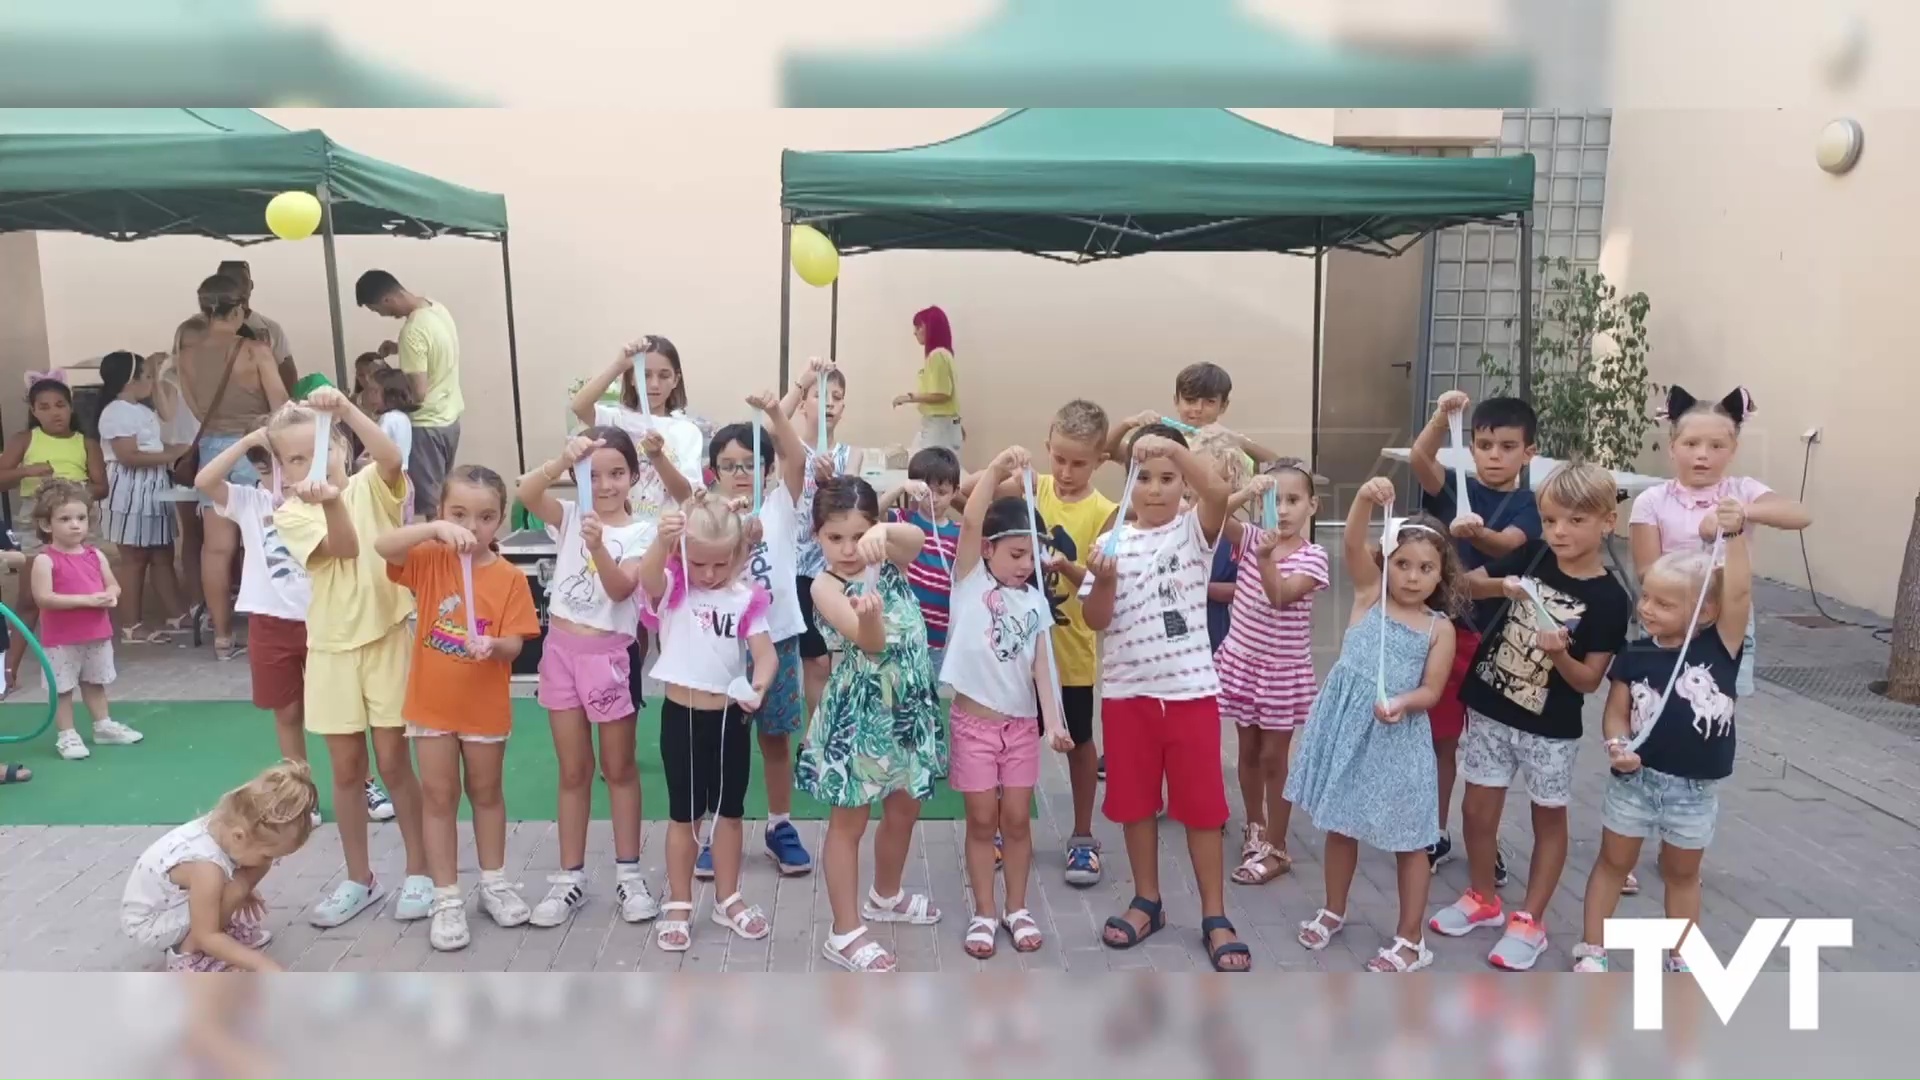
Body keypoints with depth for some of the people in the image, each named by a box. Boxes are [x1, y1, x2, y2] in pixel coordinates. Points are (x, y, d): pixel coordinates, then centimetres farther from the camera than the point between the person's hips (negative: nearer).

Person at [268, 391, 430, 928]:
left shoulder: (370, 487, -2)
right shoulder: (290, 516, -2)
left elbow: (391, 458, -26)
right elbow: (345, 547, -20)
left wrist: (346, 408, -36)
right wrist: (328, 501, -38)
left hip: (388, 639, -2)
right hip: (332, 650, 2)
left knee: (393, 762, 4)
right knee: (346, 770, 10)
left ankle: (419, 871, 19)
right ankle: (359, 879, 25)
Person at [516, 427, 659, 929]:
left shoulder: (641, 531, -5)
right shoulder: (571, 515, 3)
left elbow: (620, 590, -18)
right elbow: (526, 493, -16)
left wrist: (598, 546, -33)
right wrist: (563, 460, -31)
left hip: (608, 653, -3)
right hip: (561, 648, 3)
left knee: (619, 768, 10)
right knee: (573, 771, 12)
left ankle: (628, 872, 22)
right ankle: (570, 877, 22)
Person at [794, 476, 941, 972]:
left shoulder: (889, 561, -1)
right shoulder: (827, 586, -17)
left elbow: (917, 538, -25)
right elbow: (871, 643, -30)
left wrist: (885, 532, -46)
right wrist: (869, 616, -53)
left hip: (908, 705, 6)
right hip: (858, 712, -6)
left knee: (904, 809, 20)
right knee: (850, 820, 6)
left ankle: (885, 895, 44)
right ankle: (845, 932, 16)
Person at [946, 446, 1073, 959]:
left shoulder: (1035, 600, 5)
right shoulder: (969, 581, -5)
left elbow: (1041, 664, 1)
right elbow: (969, 522, -21)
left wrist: (1053, 720, -10)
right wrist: (996, 470, -31)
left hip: (1022, 722, 3)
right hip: (973, 720, -3)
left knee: (1016, 820, 9)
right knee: (983, 821, 5)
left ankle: (1017, 909, 24)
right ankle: (983, 913, 18)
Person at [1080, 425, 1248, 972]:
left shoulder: (1194, 530, -1)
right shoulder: (1113, 542, 2)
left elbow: (1218, 490, -24)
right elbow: (1095, 620, -1)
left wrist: (1172, 446, -30)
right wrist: (1104, 581, -19)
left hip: (1190, 689, -2)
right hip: (1127, 692, 2)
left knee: (1201, 804, 6)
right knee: (1135, 802, 13)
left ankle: (1214, 916, 18)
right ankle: (1147, 902, 30)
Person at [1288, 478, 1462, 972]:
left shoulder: (1439, 628, -2)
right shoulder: (1370, 592, 0)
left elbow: (1431, 691, -5)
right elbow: (1354, 544, -16)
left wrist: (1402, 703, -26)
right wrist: (1365, 499, -34)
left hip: (1398, 735, -2)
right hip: (1346, 723, 2)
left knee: (1408, 839, 8)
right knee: (1340, 823, 16)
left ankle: (1411, 939, 22)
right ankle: (1333, 910, 36)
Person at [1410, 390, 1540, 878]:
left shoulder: (1526, 507, -4)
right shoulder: (1454, 488, 0)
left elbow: (1507, 544, -25)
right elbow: (1419, 457, -20)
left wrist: (1476, 532, -47)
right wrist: (1442, 415, -37)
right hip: (1442, 628, 1)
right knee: (1441, 739, 11)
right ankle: (1437, 835, 26)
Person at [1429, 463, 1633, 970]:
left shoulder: (1609, 599, -15)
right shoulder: (1532, 556, -5)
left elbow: (1589, 681, -13)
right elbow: (1467, 583, 2)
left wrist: (1558, 654, -33)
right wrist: (1501, 586, -18)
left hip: (1550, 728, -3)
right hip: (1490, 710, 4)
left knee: (1549, 818, 13)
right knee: (1477, 809, 12)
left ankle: (1530, 921, 26)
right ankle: (1482, 899, 33)